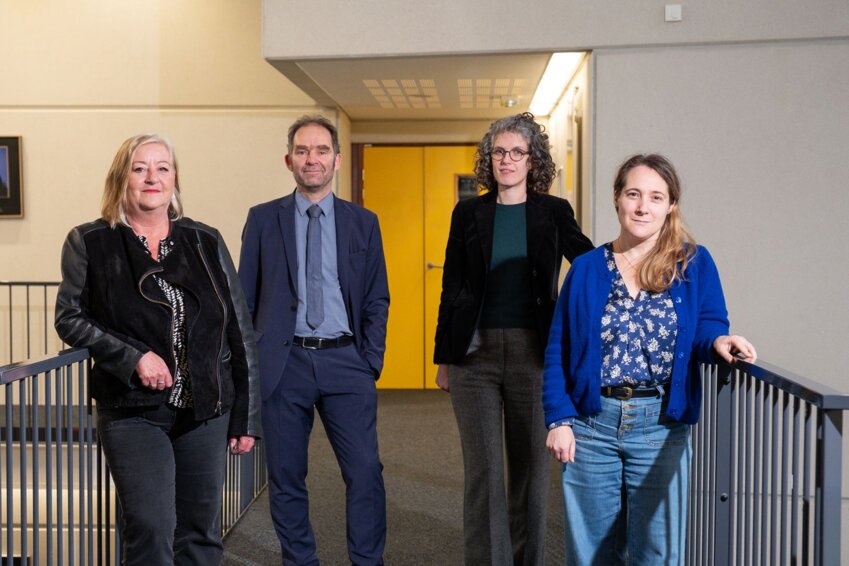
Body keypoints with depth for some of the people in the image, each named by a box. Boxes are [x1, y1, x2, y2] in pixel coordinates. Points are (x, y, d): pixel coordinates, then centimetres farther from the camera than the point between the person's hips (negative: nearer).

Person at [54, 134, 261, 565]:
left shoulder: (205, 243, 6)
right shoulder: (88, 243, 1)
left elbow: (240, 332, 7)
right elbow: (70, 318, -1)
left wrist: (246, 416, 4)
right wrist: (133, 357, -16)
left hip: (206, 410, 3)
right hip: (132, 411, -2)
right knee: (151, 530, -11)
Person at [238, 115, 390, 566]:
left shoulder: (363, 222, 9)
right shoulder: (263, 219, 6)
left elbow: (377, 300, 10)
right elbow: (244, 297, 6)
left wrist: (371, 360, 0)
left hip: (345, 361, 0)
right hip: (283, 363, 0)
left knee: (365, 470, -4)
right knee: (286, 477, 7)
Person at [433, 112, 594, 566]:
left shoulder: (554, 213, 5)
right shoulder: (468, 213, 6)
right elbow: (451, 288, 8)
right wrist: (444, 357, 8)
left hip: (532, 353, 0)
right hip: (475, 353, 0)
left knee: (531, 465, 9)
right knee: (482, 471, 0)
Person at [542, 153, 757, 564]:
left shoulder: (693, 264, 2)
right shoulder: (586, 269, 5)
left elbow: (708, 327, -1)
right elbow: (557, 350, 3)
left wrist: (717, 341, -26)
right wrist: (559, 420, -5)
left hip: (660, 425, -1)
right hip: (591, 424, 1)